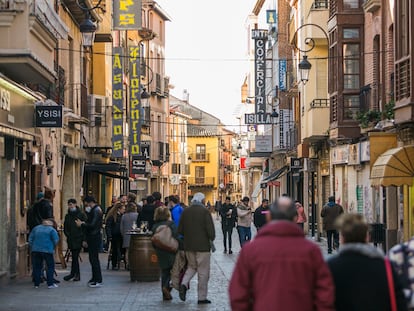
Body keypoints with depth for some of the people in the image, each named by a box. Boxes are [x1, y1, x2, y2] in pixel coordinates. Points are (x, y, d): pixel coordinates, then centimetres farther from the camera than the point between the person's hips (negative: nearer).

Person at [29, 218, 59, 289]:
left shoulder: (36, 228, 14)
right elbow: (56, 240, -6)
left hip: (35, 250, 4)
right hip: (47, 250, -4)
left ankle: (36, 284, 12)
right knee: (50, 266, 6)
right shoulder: (52, 230, 0)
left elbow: (30, 239, 13)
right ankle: (50, 284, 2)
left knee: (37, 267, 11)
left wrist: (32, 247, 18)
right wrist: (53, 248, 10)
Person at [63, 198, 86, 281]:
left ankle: (73, 273, 0)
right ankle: (77, 274, 11)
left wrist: (84, 240, -11)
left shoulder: (81, 215, -3)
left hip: (78, 239, -4)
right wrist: (68, 235, -2)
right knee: (74, 257, 6)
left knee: (75, 257, -7)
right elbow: (65, 228, 16)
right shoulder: (67, 216, 12)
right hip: (71, 240, 5)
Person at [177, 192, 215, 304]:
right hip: (202, 245, -5)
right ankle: (202, 297, 7)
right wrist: (212, 238, 4)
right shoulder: (205, 212, -11)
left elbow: (180, 230, 5)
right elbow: (210, 229, -16)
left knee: (191, 266, 23)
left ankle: (184, 283, -2)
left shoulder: (185, 211, 3)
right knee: (203, 272, 4)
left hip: (188, 246, 5)